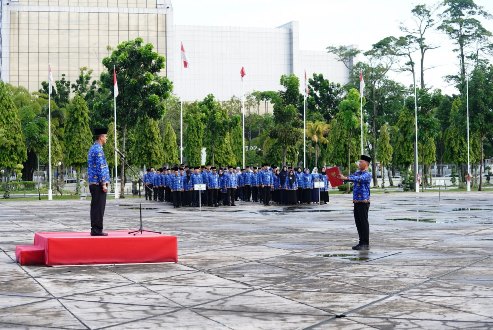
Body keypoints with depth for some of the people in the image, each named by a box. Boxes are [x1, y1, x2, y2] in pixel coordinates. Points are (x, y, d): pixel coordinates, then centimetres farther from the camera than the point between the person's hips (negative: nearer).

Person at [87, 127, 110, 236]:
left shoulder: (92, 148, 17)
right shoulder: (98, 150, -14)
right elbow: (100, 168, -19)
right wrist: (104, 184, -18)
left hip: (93, 183, 10)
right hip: (98, 183, -10)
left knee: (95, 207, 11)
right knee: (99, 207, -7)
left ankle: (94, 229, 14)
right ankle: (97, 230, -6)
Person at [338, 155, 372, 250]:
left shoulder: (367, 175, -12)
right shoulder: (357, 173, 14)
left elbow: (359, 179, -29)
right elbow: (351, 177, 5)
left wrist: (346, 178, -43)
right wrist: (340, 177, -14)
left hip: (363, 202, -8)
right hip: (356, 202, 8)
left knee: (364, 222, -4)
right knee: (358, 222, 10)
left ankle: (366, 244, 0)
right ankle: (361, 242, 17)